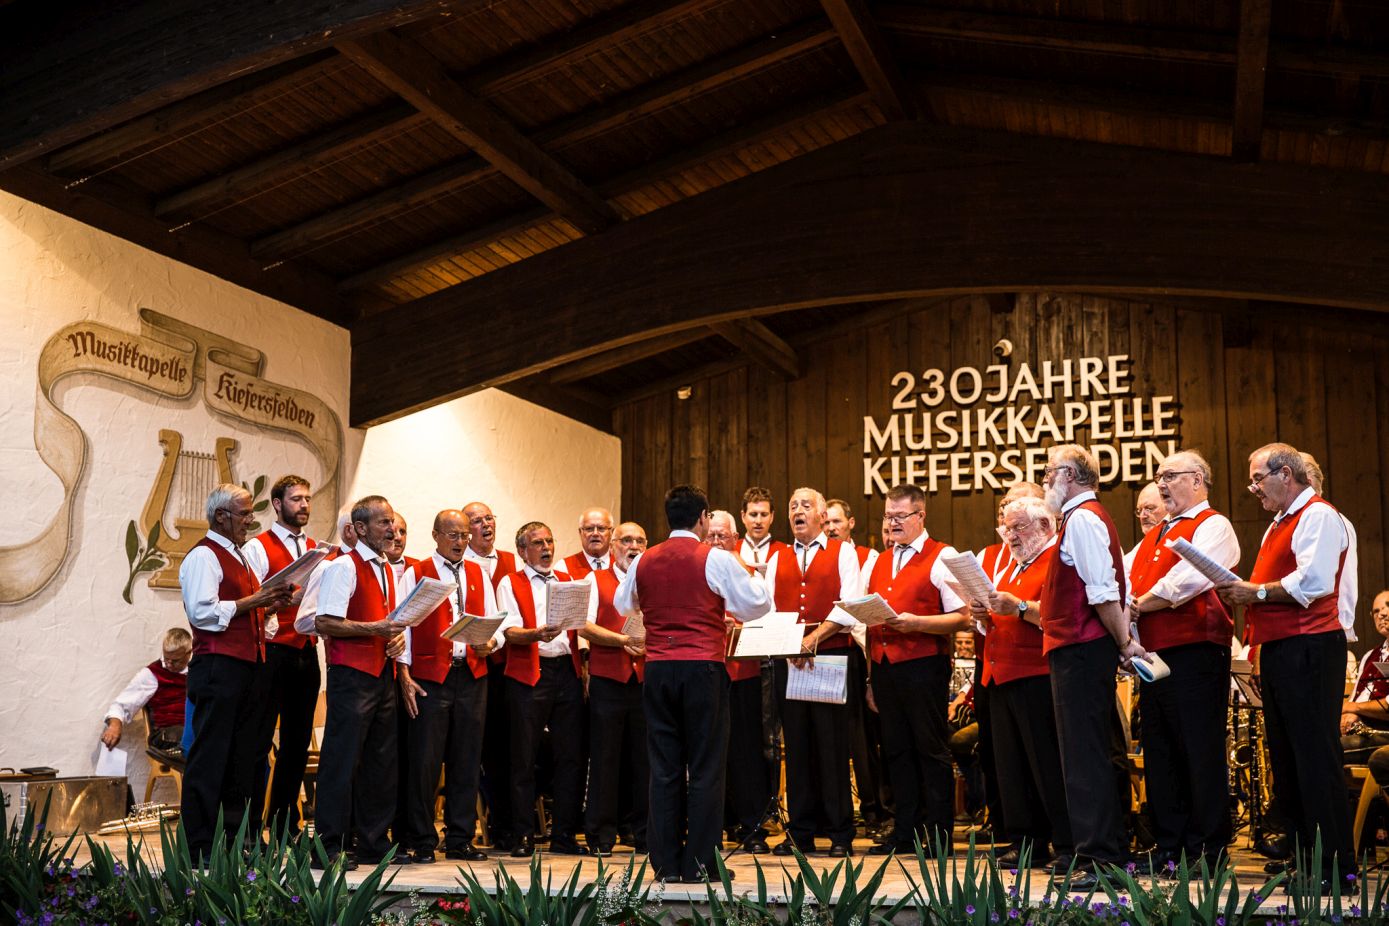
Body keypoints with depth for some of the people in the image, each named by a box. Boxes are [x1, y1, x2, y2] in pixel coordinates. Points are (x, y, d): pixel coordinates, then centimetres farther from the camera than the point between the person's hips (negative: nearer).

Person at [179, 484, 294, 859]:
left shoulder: (238, 556, 22)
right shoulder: (203, 556, -7)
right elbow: (203, 612, -18)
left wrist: (271, 604, 11)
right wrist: (252, 602, -17)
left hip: (249, 667, 9)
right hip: (219, 668, -9)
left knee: (243, 758, 11)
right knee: (210, 758, -5)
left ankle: (239, 837, 17)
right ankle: (200, 847, -1)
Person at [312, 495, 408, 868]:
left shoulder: (389, 571, 17)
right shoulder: (343, 567, -8)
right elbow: (324, 623, -15)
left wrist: (397, 638, 4)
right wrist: (374, 629, -21)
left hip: (383, 674, 8)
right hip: (352, 673, -8)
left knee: (381, 761, 11)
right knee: (342, 760, -6)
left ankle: (373, 843, 20)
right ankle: (329, 847, 0)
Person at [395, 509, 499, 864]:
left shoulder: (479, 575, 16)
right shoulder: (415, 574, 4)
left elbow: (495, 621, 14)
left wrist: (490, 642, -8)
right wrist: (404, 675, -9)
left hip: (472, 676, 4)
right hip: (429, 677, -4)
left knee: (467, 761, 6)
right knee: (425, 761, -5)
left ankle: (460, 840, 15)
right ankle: (422, 842, 6)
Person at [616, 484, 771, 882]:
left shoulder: (643, 562, 6)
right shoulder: (717, 559, -7)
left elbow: (623, 604, 22)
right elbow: (758, 604, 0)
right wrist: (748, 575, 19)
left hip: (658, 668, 4)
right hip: (703, 667, -4)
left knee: (664, 767, 8)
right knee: (705, 767, 3)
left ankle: (665, 863, 11)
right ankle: (699, 863, 4)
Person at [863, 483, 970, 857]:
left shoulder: (942, 557, -3)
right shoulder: (880, 562, 17)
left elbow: (961, 617, -10)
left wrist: (915, 623, -21)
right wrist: (872, 676, 15)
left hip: (924, 666, -7)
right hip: (884, 667, 7)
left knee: (932, 750, 0)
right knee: (896, 751, 11)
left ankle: (939, 836, 7)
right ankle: (905, 832, 19)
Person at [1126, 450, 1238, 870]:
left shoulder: (1213, 525, -4)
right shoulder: (1154, 535, 23)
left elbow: (1187, 581, -17)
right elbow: (1125, 580, 15)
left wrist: (1140, 604, -8)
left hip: (1194, 650, -9)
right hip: (1153, 653, 9)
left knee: (1201, 752, -5)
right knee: (1159, 752, 11)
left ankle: (1210, 847, 2)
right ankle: (1170, 844, 18)